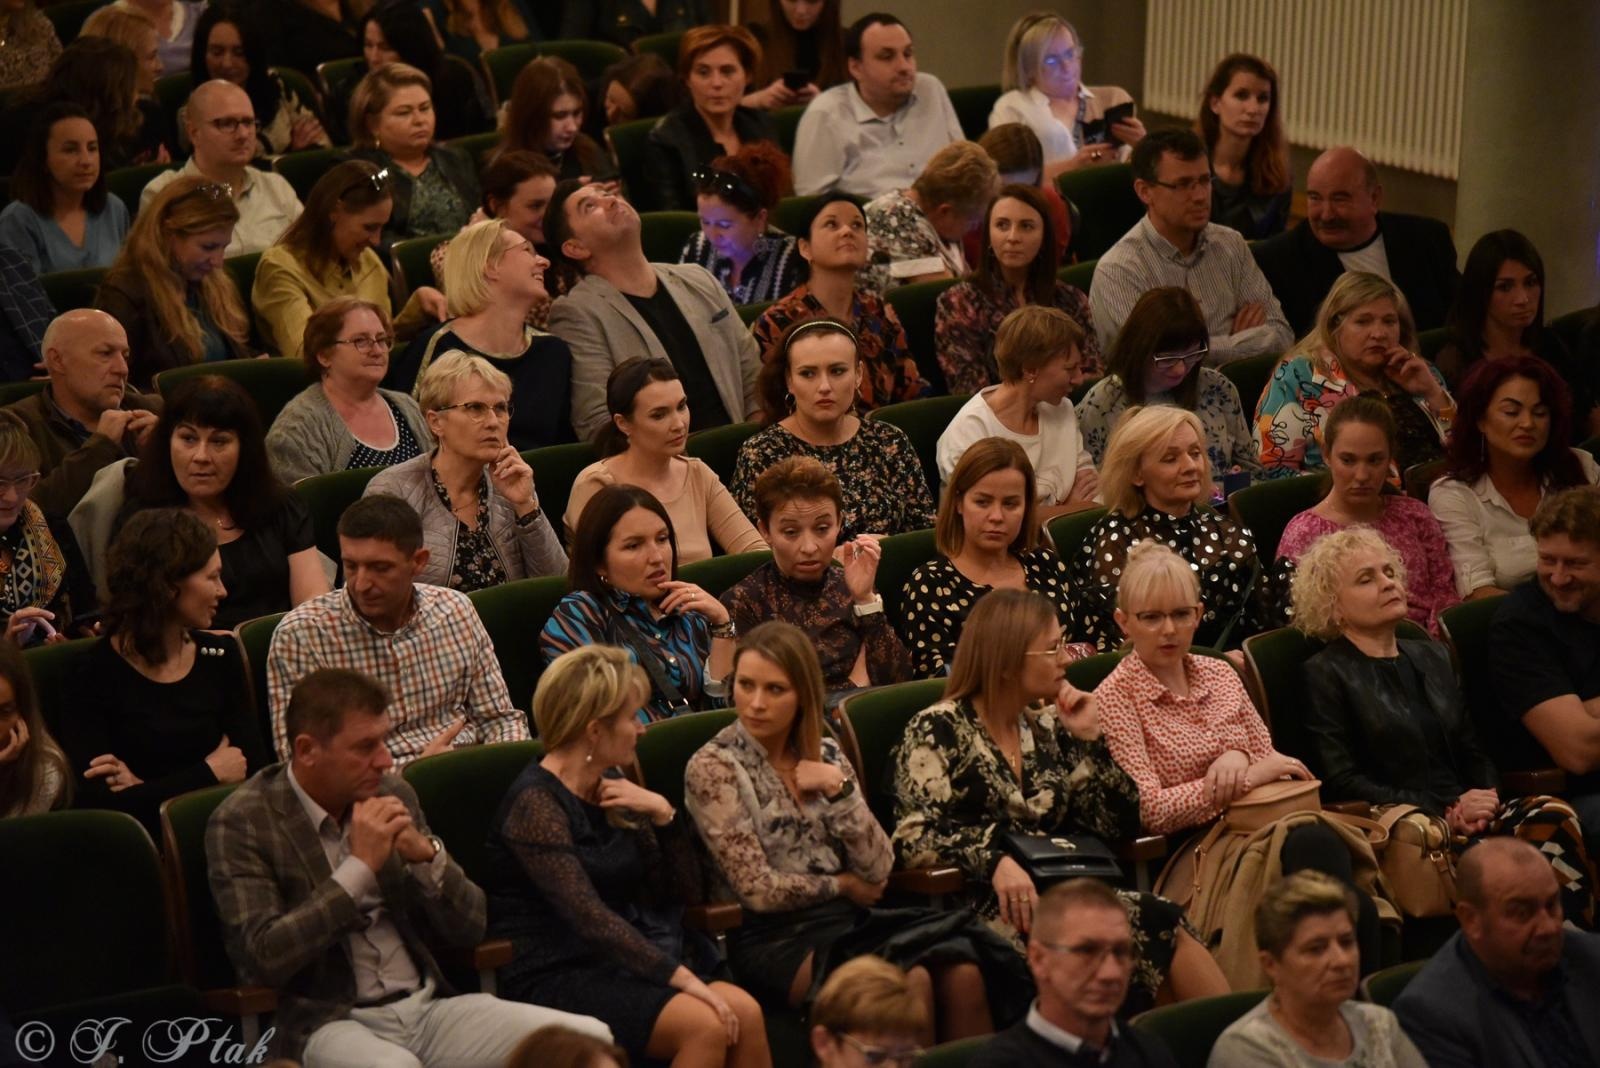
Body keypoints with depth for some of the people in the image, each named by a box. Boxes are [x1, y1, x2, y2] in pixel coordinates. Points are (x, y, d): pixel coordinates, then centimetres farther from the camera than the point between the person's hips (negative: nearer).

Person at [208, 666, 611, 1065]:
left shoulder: (393, 793, 9)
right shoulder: (242, 822, -6)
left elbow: (468, 928, 12)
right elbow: (263, 958, -18)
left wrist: (427, 855, -8)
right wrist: (361, 865, -17)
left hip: (428, 1005, 6)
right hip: (328, 1022, -5)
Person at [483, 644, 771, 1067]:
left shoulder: (610, 787, 11)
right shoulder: (536, 803, -13)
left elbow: (681, 890, 14)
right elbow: (588, 915, -24)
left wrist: (664, 814, -3)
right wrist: (678, 975, -30)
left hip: (616, 961, 7)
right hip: (554, 978, -7)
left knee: (744, 1012, -19)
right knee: (703, 1025, -28)